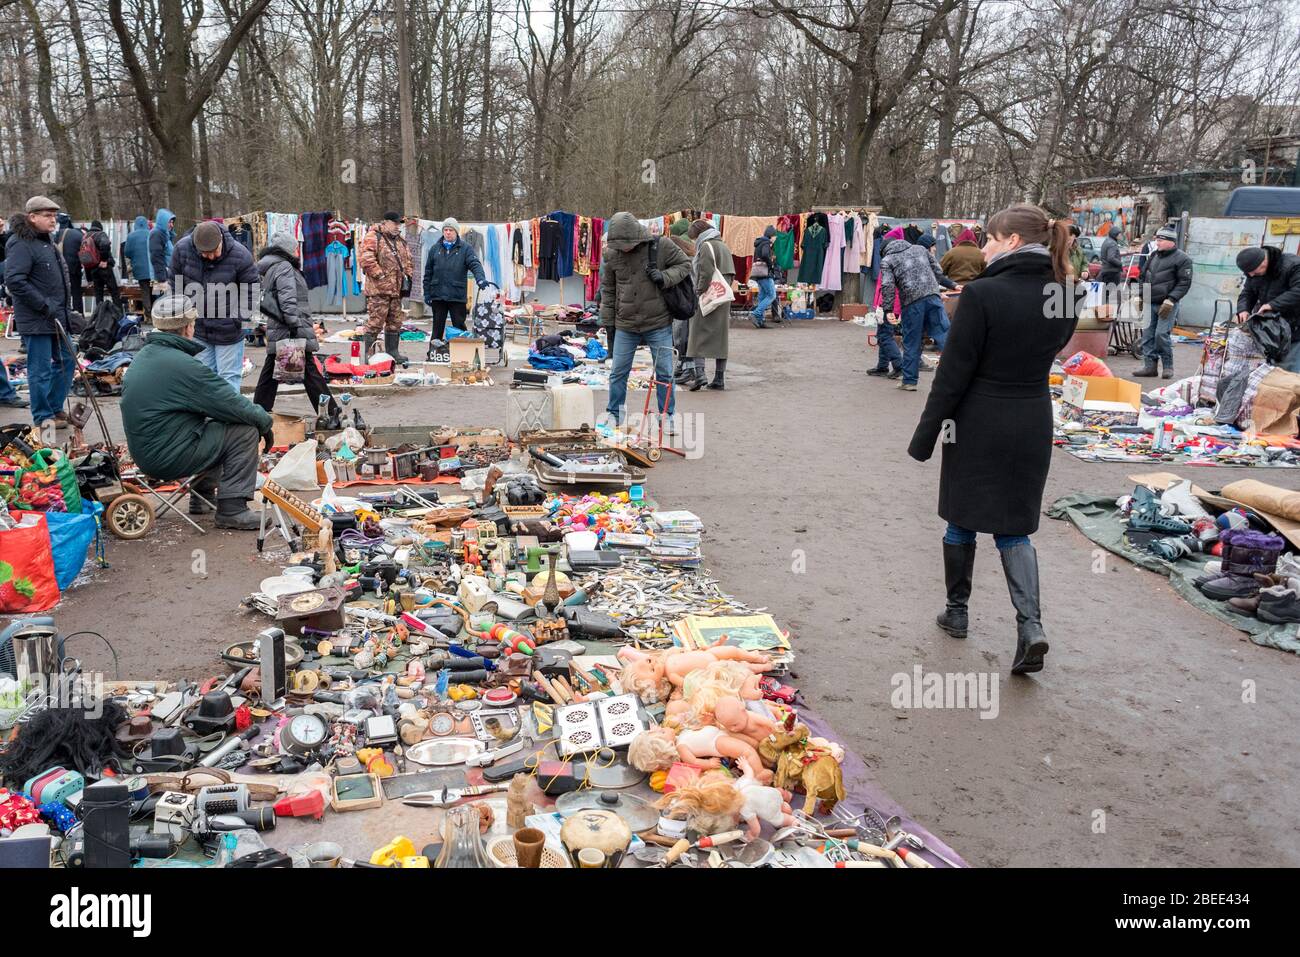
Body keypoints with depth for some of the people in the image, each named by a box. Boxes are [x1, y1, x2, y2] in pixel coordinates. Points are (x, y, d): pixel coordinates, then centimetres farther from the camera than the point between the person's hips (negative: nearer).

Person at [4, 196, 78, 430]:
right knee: (40, 369, -2)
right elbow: (14, 281, -23)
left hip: (55, 318, 10)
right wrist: (44, 306, -21)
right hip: (35, 321, -9)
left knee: (66, 361, 15)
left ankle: (55, 408, 29)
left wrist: (66, 310, 18)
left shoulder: (47, 242, 17)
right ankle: (44, 418, 8)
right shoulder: (21, 244, -15)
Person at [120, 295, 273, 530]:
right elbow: (234, 406, -18)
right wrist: (265, 420, 1)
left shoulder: (143, 356, 9)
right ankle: (232, 509, -7)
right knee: (246, 431, -7)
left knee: (214, 422, 26)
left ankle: (204, 494, 30)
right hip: (169, 458, -10)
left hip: (144, 453, 10)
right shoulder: (185, 366, -21)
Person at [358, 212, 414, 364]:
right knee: (375, 322, -9)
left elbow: (407, 260, 29)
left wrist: (408, 275, 13)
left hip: (396, 289, 8)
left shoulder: (400, 241, 20)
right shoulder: (373, 237, -7)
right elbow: (366, 260, -18)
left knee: (395, 322, 12)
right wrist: (380, 276, -17)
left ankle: (392, 352, 21)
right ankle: (367, 354, -4)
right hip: (378, 289, -8)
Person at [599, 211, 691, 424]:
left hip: (658, 324, -2)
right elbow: (607, 289, 8)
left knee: (664, 373, 6)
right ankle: (614, 413, 24)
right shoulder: (611, 254, -3)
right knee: (618, 372, 8)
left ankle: (667, 416, 20)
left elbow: (684, 265, 3)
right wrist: (607, 320, 9)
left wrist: (664, 277, -16)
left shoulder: (661, 247, -11)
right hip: (625, 326, 2)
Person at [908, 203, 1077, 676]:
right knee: (1014, 527, 12)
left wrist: (924, 436, -9)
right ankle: (1030, 624, -3)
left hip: (979, 426, -5)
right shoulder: (1062, 296, 1)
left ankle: (957, 612, 28)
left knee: (962, 520, 14)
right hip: (1033, 424, 5)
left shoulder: (982, 294, -17)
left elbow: (953, 374, -16)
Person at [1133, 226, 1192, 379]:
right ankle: (1150, 365, 8)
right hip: (1150, 303, 7)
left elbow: (1184, 283, -9)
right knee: (1148, 334, 3)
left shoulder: (1182, 259, -6)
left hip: (1167, 305, -7)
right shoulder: (1153, 256, 15)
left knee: (1161, 334, -13)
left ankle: (1168, 366, 1)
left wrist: (1171, 300, -17)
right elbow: (1144, 276, 24)